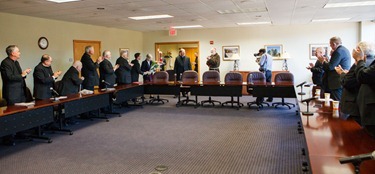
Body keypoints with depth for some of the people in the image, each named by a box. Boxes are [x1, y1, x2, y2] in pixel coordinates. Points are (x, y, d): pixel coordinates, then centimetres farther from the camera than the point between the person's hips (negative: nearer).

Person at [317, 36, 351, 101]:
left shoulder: (338, 51, -16)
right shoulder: (345, 50, 16)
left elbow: (330, 67, -19)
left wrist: (323, 61, -3)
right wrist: (327, 61, 16)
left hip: (338, 83, -10)